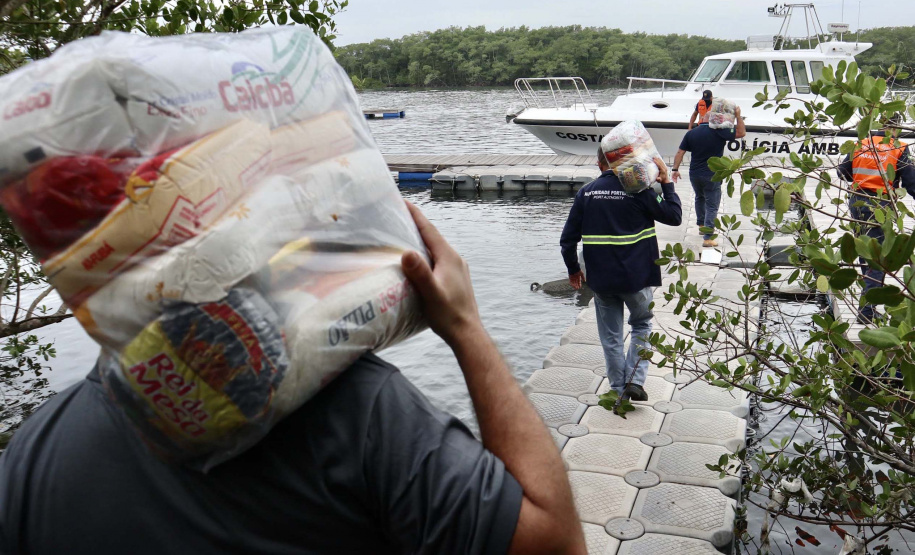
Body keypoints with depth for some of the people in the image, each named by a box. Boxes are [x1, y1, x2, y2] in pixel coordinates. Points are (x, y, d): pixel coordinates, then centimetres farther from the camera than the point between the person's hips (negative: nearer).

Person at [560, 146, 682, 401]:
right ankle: (635, 380, 8)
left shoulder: (585, 193, 0)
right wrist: (666, 184, 4)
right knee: (642, 325, 20)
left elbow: (568, 239, 2)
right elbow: (673, 216, -2)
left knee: (610, 336, 13)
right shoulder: (639, 190, -9)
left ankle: (619, 390, 18)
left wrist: (573, 269, 15)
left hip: (601, 279, 2)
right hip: (637, 277, -2)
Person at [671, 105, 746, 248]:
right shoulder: (719, 132, -12)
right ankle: (708, 237, -5)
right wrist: (738, 116, -3)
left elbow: (680, 152, 2)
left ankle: (701, 225, 40)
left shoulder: (691, 133, 1)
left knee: (700, 198, 29)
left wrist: (676, 169, 10)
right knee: (712, 206, 0)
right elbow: (742, 133, -10)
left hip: (694, 175, 5)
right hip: (712, 176, -4)